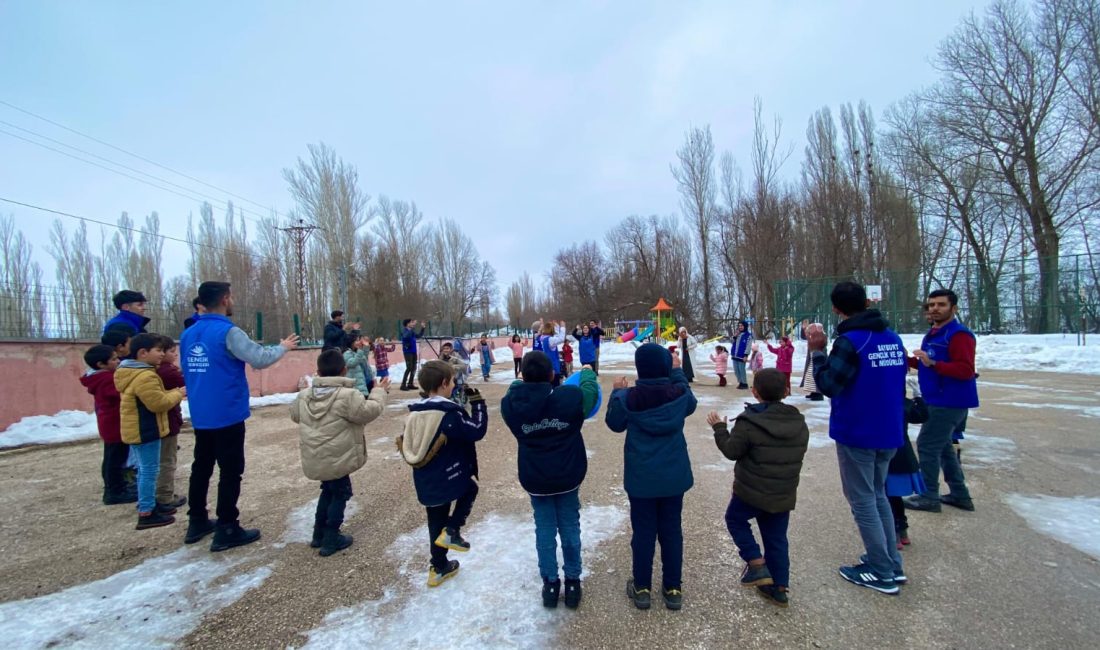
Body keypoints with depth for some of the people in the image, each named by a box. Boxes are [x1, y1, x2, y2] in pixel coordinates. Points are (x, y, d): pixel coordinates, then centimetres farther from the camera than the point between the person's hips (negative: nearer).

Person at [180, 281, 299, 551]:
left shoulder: (188, 334, 9)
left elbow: (187, 371, 19)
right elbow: (260, 359, -20)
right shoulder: (228, 332, -17)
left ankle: (197, 522, 29)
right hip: (227, 416, -8)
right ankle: (226, 530, 6)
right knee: (230, 472, 1)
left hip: (201, 416, 8)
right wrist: (283, 347, -4)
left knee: (201, 468, 18)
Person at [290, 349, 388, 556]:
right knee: (340, 493, 10)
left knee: (328, 491, 25)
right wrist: (379, 392, -3)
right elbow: (369, 411, -18)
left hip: (315, 459, 7)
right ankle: (331, 540, 15)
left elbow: (295, 414, 21)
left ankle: (319, 534, 33)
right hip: (337, 459, -7)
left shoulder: (304, 395, 3)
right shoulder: (348, 396, -21)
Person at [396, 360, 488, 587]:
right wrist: (477, 403, -9)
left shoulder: (415, 413, 1)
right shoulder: (450, 414, -20)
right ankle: (452, 531, 10)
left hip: (426, 484, 6)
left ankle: (439, 568, 32)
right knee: (470, 487, 25)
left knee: (436, 524, 20)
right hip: (451, 479, -6)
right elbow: (477, 431, -17)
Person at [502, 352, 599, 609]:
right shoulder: (570, 397, -22)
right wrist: (587, 372, 19)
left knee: (545, 531, 17)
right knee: (570, 528, 17)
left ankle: (550, 585, 28)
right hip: (568, 477, 0)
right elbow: (591, 390, -1)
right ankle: (572, 583, 30)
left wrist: (523, 382, 24)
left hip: (534, 481, 1)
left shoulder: (510, 404, -19)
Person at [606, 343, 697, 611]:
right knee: (671, 530, 15)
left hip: (641, 478, -2)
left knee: (643, 531, 12)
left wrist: (617, 391, 11)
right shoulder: (679, 393, -12)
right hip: (673, 476, 2)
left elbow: (614, 423, 1)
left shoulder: (628, 398, -17)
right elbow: (691, 404, 13)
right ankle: (673, 588, 27)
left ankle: (642, 587, 25)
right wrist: (678, 372, 18)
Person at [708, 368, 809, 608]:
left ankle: (756, 564, 10)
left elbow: (731, 451, -12)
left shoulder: (749, 422, -20)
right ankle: (779, 589, 27)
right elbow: (797, 454, 10)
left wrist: (719, 428, 2)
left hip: (751, 492, -5)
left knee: (735, 519, 20)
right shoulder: (799, 422, -1)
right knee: (777, 539, 18)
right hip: (784, 495, 5)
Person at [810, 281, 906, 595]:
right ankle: (892, 563, 27)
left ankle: (882, 573, 13)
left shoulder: (850, 341, -19)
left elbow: (829, 386, -19)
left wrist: (816, 352, -12)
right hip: (889, 432, 8)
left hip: (857, 433, -7)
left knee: (862, 500, 5)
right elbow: (898, 381, 15)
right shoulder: (893, 337, 6)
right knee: (878, 495, 21)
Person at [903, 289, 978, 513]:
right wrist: (909, 360, 5)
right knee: (942, 445, 18)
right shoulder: (934, 333, 14)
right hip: (939, 400, 10)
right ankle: (960, 494, 29)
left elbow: (965, 370, -25)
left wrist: (932, 363, -34)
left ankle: (929, 497, 5)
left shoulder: (959, 334, -17)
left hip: (950, 402, -10)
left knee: (927, 445, -6)